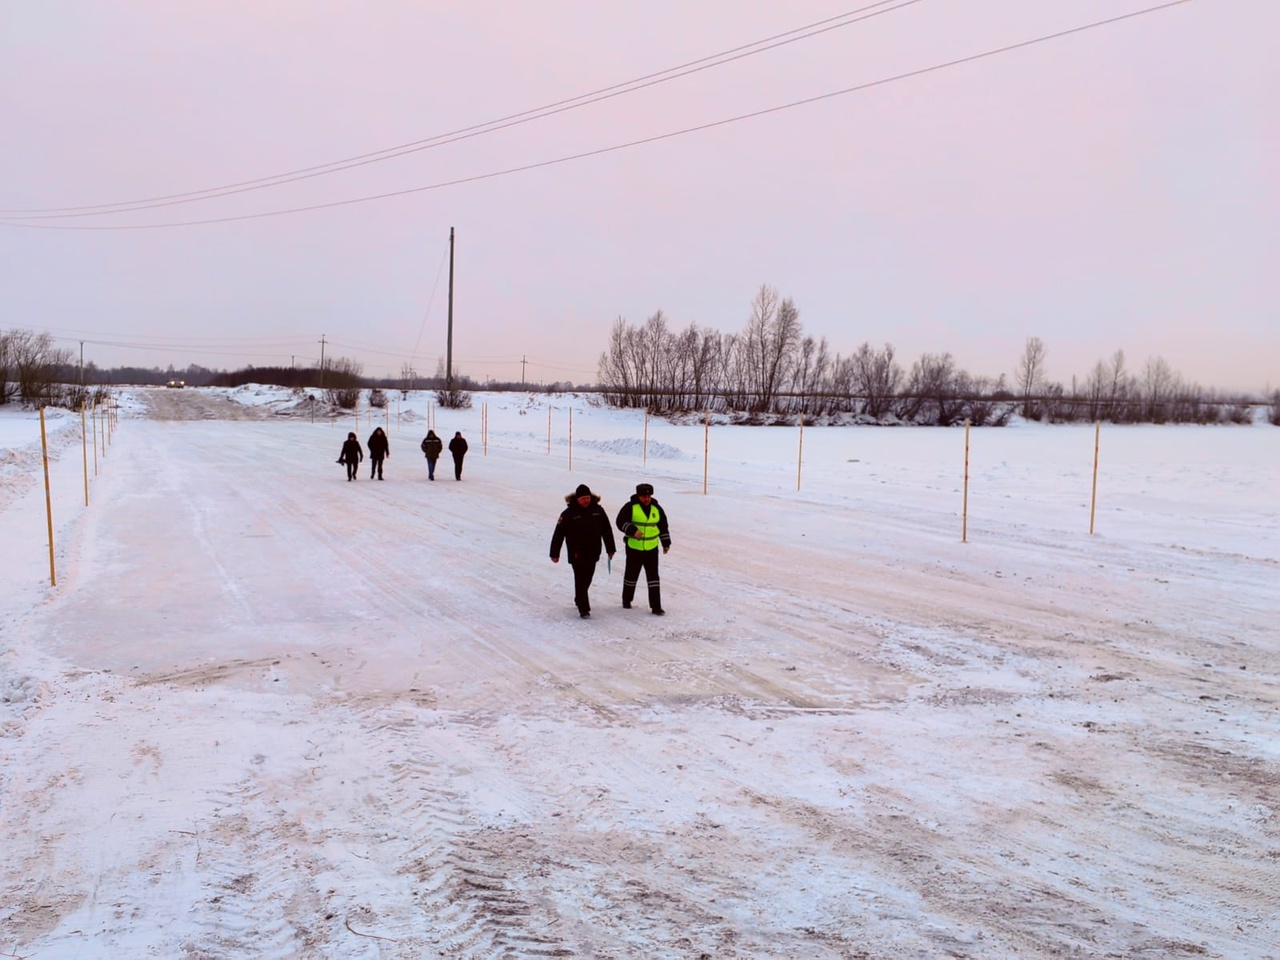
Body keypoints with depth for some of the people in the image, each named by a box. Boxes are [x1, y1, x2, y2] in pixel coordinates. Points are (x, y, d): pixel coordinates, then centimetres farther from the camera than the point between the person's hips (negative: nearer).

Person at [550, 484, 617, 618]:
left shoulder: (598, 510, 0)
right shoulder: (568, 513, -10)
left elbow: (607, 530, 9)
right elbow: (558, 534, -6)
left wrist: (610, 549, 10)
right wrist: (555, 553, -6)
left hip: (593, 553, 4)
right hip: (576, 554, -4)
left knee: (587, 579, 16)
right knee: (580, 580, -8)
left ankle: (579, 600, 38)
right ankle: (583, 608, -7)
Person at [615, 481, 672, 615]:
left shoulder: (656, 508, 4)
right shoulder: (630, 507, -8)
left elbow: (663, 526, 14)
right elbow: (621, 522, -11)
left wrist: (666, 543, 16)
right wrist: (632, 531, -25)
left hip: (652, 549, 2)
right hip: (634, 548, -2)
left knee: (653, 577, -2)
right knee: (631, 575, 12)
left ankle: (656, 606, 0)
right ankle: (626, 600, 32)